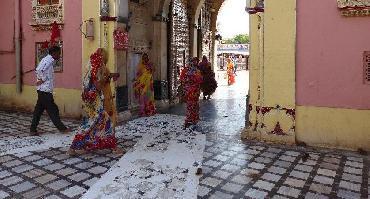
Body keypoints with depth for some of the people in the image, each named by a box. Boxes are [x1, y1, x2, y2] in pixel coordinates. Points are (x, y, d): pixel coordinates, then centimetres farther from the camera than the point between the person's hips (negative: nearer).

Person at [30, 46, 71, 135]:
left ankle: (33, 130, 16)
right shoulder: (48, 60, -14)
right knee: (52, 110, 0)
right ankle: (62, 128, 8)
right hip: (45, 90, -10)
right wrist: (43, 79, -16)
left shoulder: (50, 60, 16)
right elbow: (39, 70, -29)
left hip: (42, 90, 10)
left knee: (39, 109, 11)